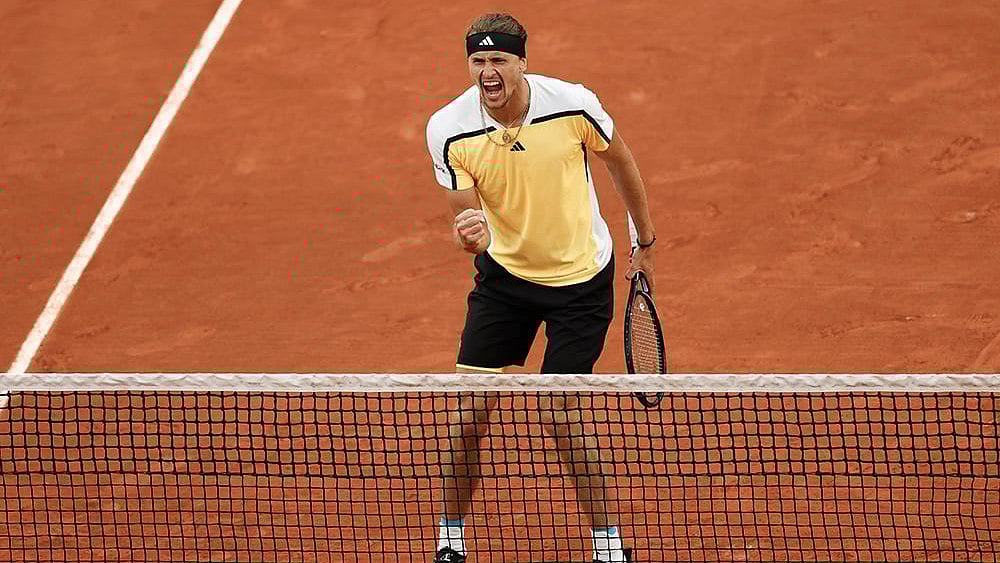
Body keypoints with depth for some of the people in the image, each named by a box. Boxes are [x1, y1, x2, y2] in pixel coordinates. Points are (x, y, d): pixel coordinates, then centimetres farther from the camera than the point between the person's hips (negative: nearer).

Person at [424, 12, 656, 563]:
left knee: (559, 414, -8)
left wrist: (646, 241, 9)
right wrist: (471, 237, -40)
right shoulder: (449, 130, -19)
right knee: (468, 411, -3)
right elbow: (470, 220, -15)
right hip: (505, 273, 2)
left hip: (581, 275, -2)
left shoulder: (573, 104, -22)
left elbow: (619, 161, -1)